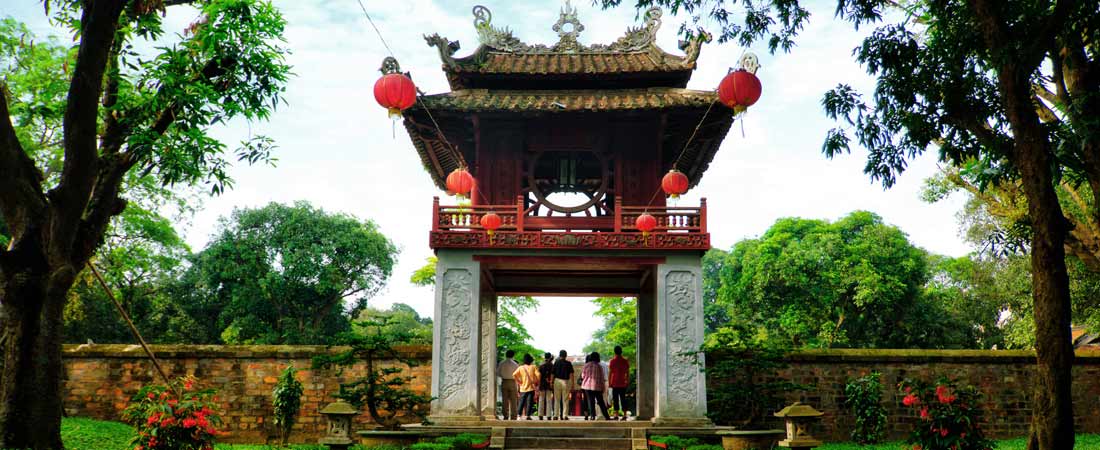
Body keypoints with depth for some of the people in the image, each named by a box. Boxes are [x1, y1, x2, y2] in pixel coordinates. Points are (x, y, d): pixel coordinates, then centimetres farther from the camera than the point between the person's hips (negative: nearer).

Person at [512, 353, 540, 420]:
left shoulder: (521, 368, 2)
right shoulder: (533, 367, -1)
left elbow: (514, 375, -9)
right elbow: (538, 375, -12)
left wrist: (518, 381, 1)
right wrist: (536, 382, 3)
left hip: (523, 388, 2)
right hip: (531, 387, -2)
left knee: (521, 402, 9)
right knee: (529, 402, -1)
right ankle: (528, 415, -6)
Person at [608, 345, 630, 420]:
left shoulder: (612, 361, -6)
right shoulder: (625, 361, 4)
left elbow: (610, 373, -7)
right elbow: (627, 373, 6)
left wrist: (609, 382, -1)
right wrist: (627, 382, 15)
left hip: (615, 383, -3)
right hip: (623, 384, 3)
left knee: (615, 400, 0)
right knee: (623, 399, 7)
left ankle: (616, 415, -5)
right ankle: (624, 415, 3)